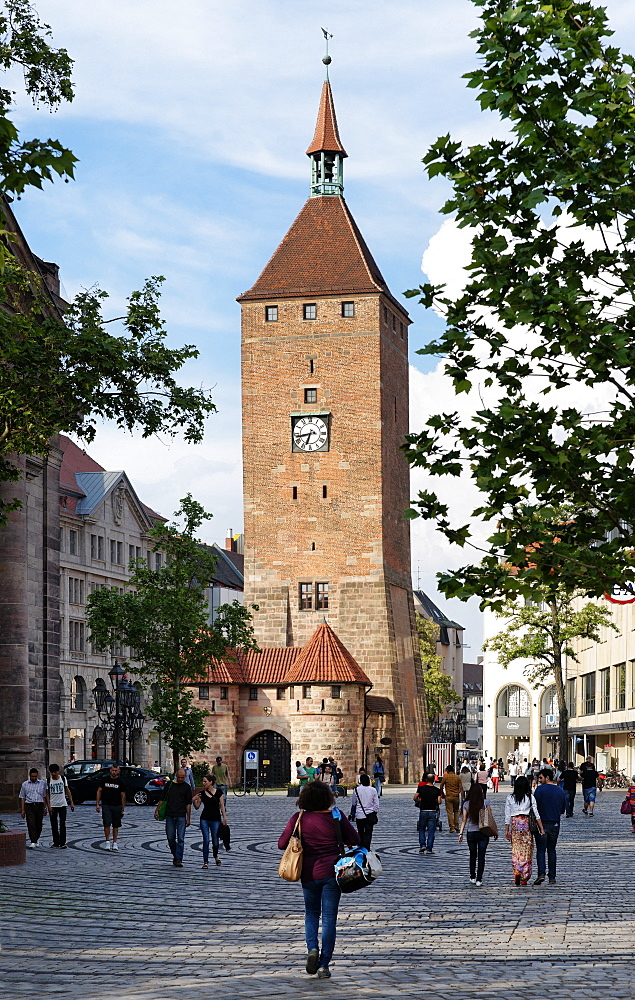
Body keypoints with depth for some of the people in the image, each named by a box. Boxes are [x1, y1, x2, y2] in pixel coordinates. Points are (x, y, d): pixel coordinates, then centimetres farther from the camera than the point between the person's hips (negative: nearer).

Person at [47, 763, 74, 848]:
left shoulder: (63, 778, 3)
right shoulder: (48, 780, 0)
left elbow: (67, 790, 8)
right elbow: (47, 794, 1)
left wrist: (71, 802, 3)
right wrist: (49, 806, -7)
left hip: (62, 804, -1)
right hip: (52, 805, 1)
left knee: (62, 824, -7)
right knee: (54, 825, 5)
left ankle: (62, 842, -5)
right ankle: (56, 842, 14)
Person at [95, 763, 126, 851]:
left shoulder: (120, 782, 3)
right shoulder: (104, 779, 3)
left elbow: (123, 796, 5)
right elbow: (99, 791, 6)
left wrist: (123, 808, 2)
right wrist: (97, 804, -1)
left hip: (117, 806, 1)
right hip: (106, 805, -1)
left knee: (116, 825, 5)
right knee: (107, 823, -10)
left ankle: (115, 843, 13)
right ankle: (107, 841, 1)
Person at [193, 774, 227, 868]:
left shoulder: (218, 792, -2)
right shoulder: (202, 793, 3)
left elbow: (222, 806, 0)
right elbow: (197, 807, 7)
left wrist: (224, 818, -3)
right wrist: (194, 800, -11)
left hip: (216, 819, -1)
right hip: (204, 819, 1)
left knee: (215, 841, 3)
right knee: (206, 841, -4)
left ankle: (216, 856, 33)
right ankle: (205, 862, 2)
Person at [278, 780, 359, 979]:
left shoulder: (299, 818, -5)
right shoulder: (335, 816, -7)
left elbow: (282, 843, -3)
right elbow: (355, 840, -4)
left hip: (309, 873, 1)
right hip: (331, 872, -1)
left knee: (311, 913, 21)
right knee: (329, 918, 5)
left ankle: (312, 948, -4)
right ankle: (324, 965, 2)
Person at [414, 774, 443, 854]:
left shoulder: (421, 788, -1)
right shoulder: (437, 790, -2)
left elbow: (415, 798, -5)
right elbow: (439, 802, -9)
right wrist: (440, 797, 12)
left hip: (423, 811, 0)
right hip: (432, 811, 0)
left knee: (422, 829, 16)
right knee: (431, 831, 4)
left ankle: (422, 845, 2)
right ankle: (429, 849, 1)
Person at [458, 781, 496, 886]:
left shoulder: (466, 804, -1)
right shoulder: (485, 802, -5)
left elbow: (464, 820, -1)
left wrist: (461, 833, 4)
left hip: (471, 833, 2)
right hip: (483, 833, -1)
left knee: (472, 856, 17)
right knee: (481, 857, 3)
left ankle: (472, 877, 24)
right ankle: (479, 880, -1)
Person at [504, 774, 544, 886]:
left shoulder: (510, 798, 2)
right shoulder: (530, 797, 1)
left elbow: (507, 815, 2)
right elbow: (537, 814, -2)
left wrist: (507, 830, 7)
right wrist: (541, 829, 0)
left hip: (514, 823, 0)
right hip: (526, 823, 0)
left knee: (516, 851, 6)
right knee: (526, 851, 6)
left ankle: (517, 872, -13)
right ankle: (524, 878, 7)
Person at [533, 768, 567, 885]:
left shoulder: (540, 789, -9)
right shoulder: (560, 791, 8)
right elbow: (563, 809, 13)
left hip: (542, 823, -4)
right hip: (555, 824, 4)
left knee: (540, 850, -2)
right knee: (551, 850, 12)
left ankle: (541, 873, -18)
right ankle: (552, 877, 9)